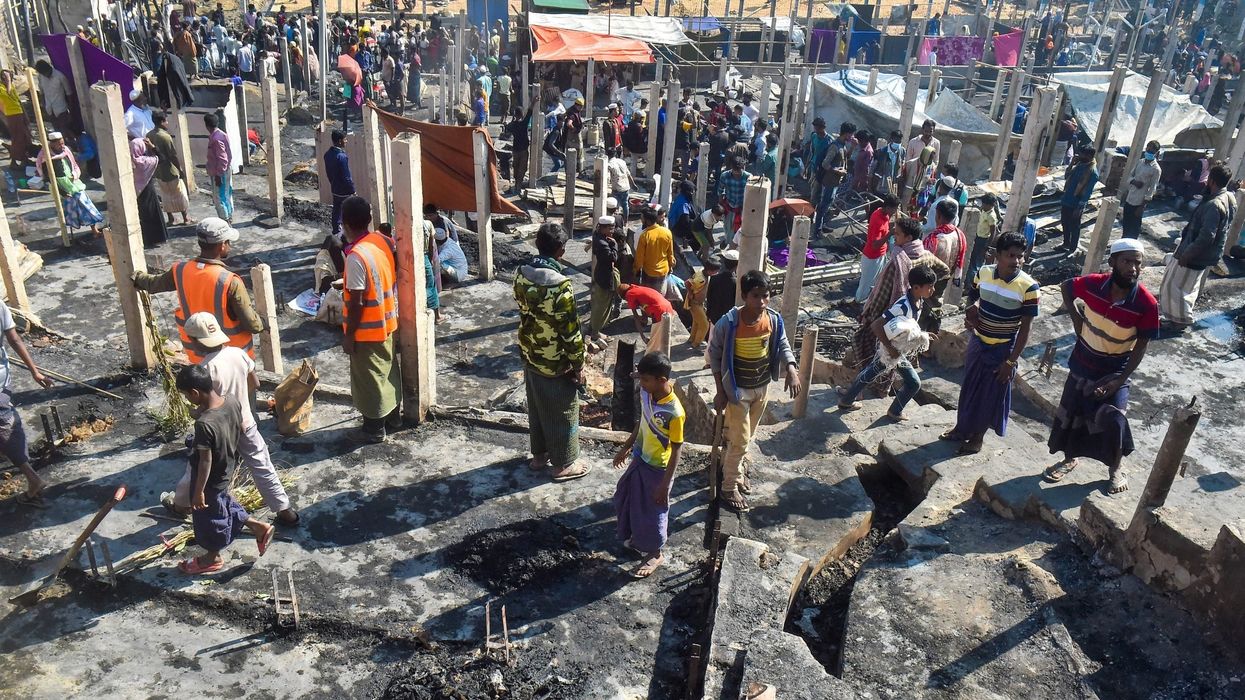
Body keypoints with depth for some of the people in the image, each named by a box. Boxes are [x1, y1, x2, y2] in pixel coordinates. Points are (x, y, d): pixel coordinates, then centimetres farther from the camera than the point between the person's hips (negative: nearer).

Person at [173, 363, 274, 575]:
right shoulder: (232, 401, -15)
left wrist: (199, 491, -15)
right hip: (225, 470, 7)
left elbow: (205, 462, -27)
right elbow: (241, 429, 3)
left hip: (211, 480, -7)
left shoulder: (204, 423, -36)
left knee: (210, 516, 17)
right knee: (224, 506, 30)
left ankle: (213, 558, 39)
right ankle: (259, 527, 35)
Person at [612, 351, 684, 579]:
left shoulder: (674, 412, -32)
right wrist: (626, 447, 16)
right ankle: (638, 537, 51)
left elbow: (677, 449, -22)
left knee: (653, 510, 12)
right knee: (627, 499, 25)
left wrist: (665, 484, -17)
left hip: (658, 468, -7)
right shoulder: (646, 393, -12)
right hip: (640, 459, 8)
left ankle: (655, 554, 36)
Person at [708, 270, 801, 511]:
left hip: (762, 387, 5)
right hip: (737, 390, -5)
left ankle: (735, 471, 44)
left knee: (747, 437, 21)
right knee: (740, 440, 1)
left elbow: (783, 346, 3)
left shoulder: (773, 319, -12)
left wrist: (792, 371, -16)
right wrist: (720, 391, -11)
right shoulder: (728, 323, -24)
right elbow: (715, 355, -12)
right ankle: (729, 487, 20)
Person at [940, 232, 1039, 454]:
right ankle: (961, 428, 38)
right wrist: (971, 311, -13)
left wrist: (1011, 361, -15)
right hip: (978, 342, 4)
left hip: (1003, 349, -4)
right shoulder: (983, 273, -10)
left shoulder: (1028, 287, -21)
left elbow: (1025, 327, -15)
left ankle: (977, 437, 29)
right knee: (969, 386, 18)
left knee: (991, 394, 11)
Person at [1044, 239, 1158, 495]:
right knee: (1071, 412, 13)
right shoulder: (1093, 284, -19)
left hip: (1115, 371, -2)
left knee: (1113, 420, -9)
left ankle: (1116, 467, 19)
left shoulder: (1147, 304, -23)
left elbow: (1141, 346, -15)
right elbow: (1065, 286, 5)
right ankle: (1069, 459, 36)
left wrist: (1120, 380, -20)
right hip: (1083, 364, 2)